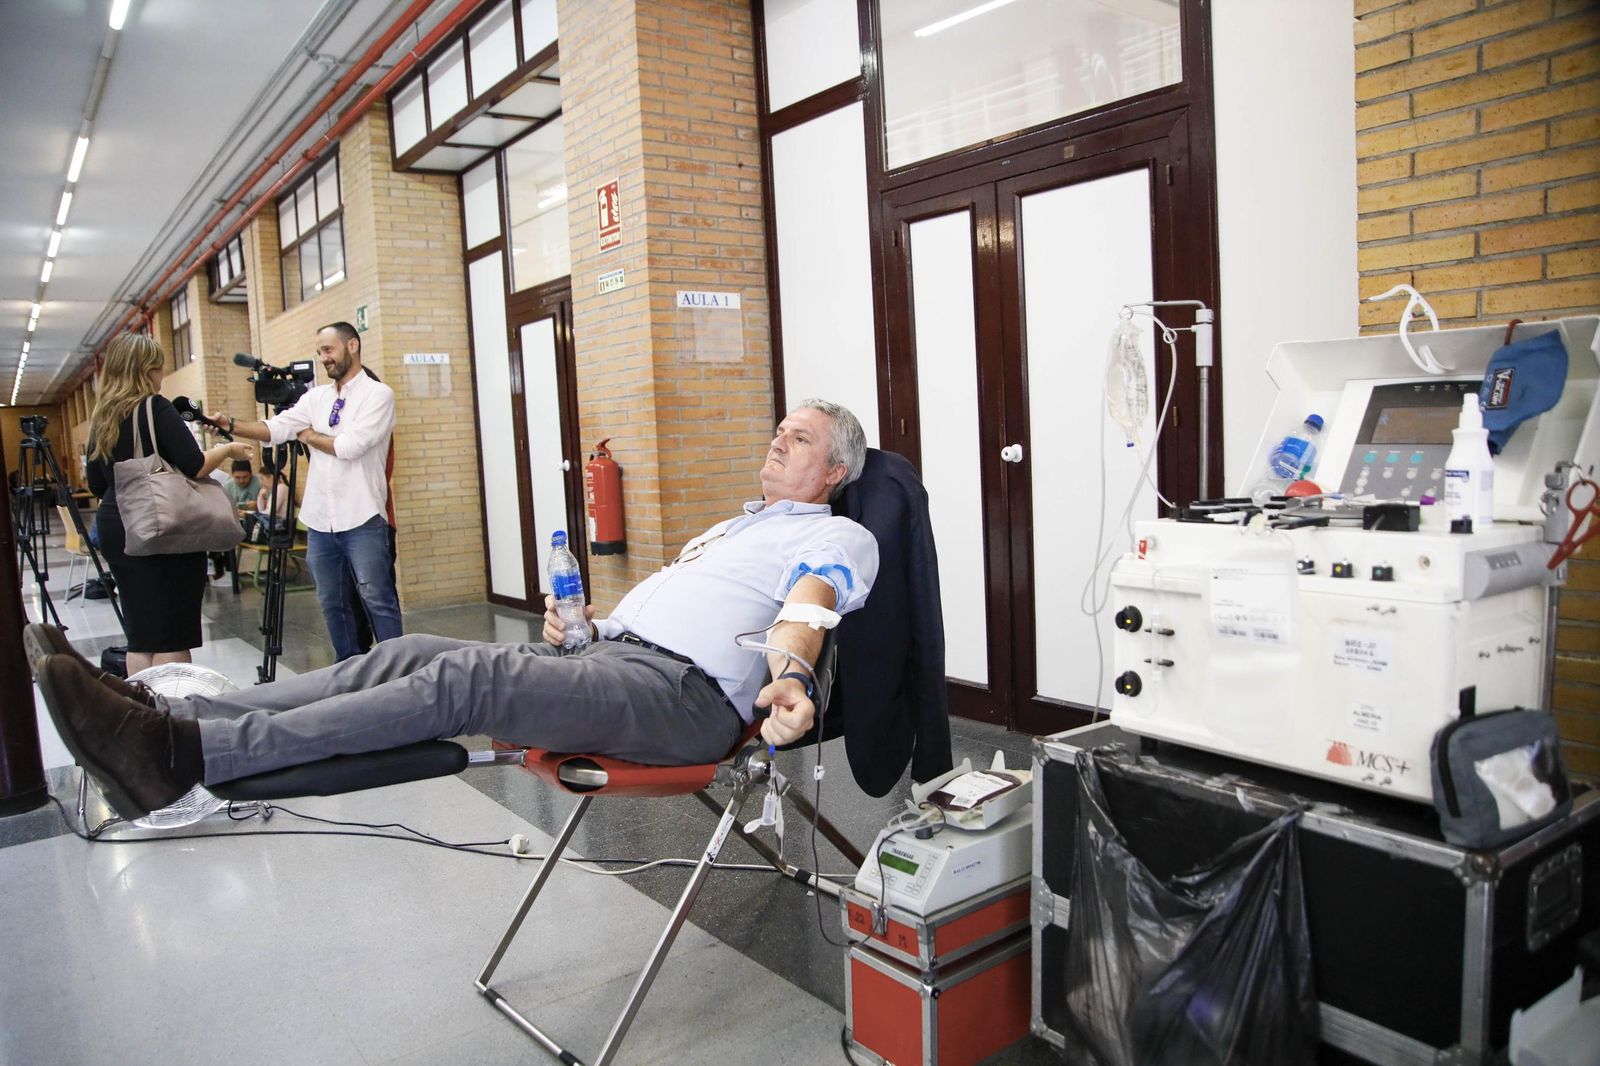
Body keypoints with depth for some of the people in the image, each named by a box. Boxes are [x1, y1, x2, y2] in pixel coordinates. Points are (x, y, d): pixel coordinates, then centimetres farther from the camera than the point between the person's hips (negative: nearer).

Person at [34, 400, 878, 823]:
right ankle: (172, 723, -16)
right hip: (607, 653, 9)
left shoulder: (838, 537, 7)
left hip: (682, 690, -8)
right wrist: (584, 621, 17)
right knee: (412, 654, -8)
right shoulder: (735, 524, 34)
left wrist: (789, 677, -37)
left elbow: (806, 606, -16)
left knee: (467, 677, -28)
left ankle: (183, 754, -32)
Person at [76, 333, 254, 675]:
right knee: (173, 636, -3)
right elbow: (194, 467, -16)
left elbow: (97, 484, 17)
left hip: (115, 530, 7)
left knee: (139, 634, 11)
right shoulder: (156, 408, -9)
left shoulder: (101, 418, 12)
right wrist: (227, 450, 0)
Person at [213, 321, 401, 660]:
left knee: (378, 600, -4)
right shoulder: (316, 396, 13)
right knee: (332, 603, 12)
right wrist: (232, 425, -11)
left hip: (361, 520, -6)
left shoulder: (378, 394, -5)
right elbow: (276, 428, 3)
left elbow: (349, 446, -15)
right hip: (320, 520, 7)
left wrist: (310, 437, 0)